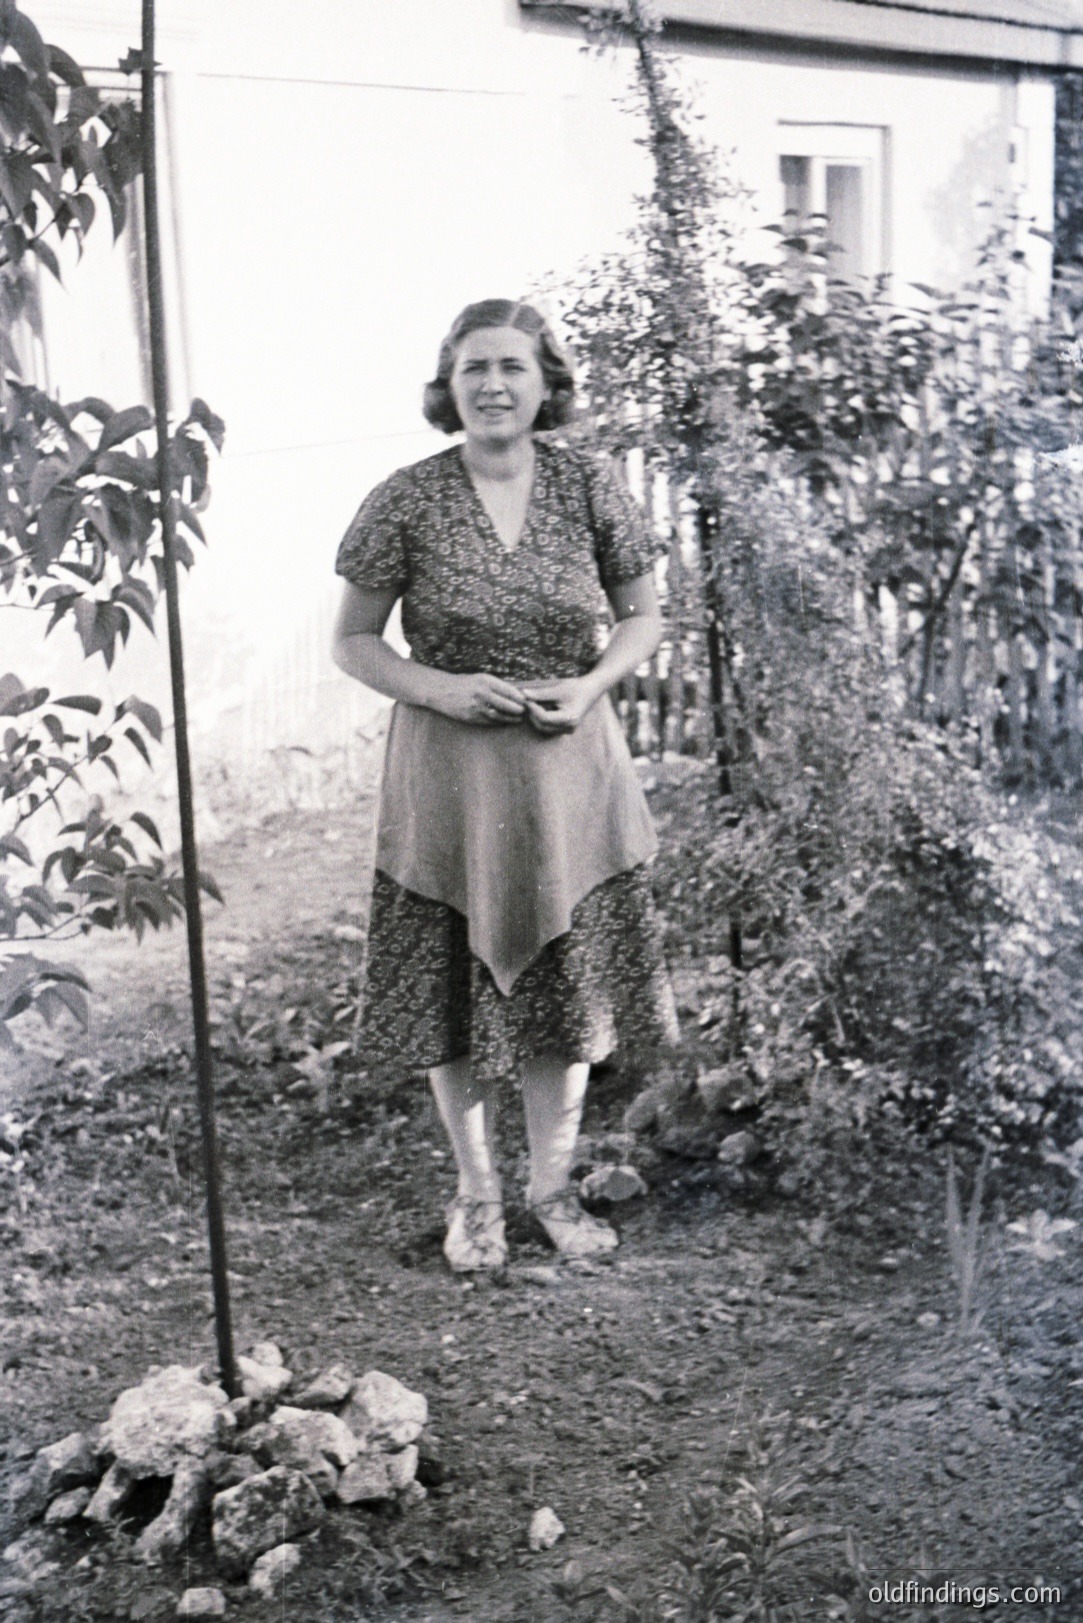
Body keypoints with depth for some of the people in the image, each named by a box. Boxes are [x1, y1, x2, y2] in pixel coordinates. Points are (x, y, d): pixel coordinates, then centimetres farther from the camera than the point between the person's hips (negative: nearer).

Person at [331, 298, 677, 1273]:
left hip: (570, 768, 1)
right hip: (449, 775, -1)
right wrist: (439, 688, -17)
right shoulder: (406, 501, -7)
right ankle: (477, 1190, 28)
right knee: (455, 991, 7)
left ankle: (553, 1182, 30)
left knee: (565, 983, 11)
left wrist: (592, 685, -11)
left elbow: (643, 618, 7)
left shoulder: (589, 488, -3)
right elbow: (354, 641, 0)